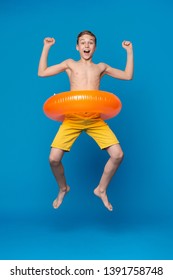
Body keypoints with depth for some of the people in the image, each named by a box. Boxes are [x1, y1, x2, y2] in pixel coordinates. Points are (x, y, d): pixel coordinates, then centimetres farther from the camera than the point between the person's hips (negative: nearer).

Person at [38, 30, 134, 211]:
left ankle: (101, 190, 15)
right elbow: (42, 73, 11)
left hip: (95, 120, 1)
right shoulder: (70, 64, 15)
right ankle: (63, 189, 20)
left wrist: (129, 51, 14)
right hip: (72, 118, -1)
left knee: (118, 155, -11)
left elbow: (128, 76, 16)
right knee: (54, 159, -13)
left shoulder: (101, 67, 18)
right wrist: (46, 48, 10)